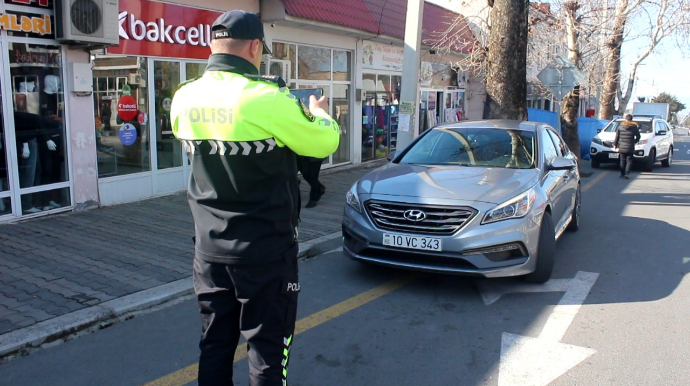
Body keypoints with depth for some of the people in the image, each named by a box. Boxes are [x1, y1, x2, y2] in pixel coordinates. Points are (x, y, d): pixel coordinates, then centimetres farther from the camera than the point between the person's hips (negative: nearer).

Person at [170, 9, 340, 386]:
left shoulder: (184, 98, 0)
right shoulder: (268, 100, -19)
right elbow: (324, 143, -7)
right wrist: (319, 114, 15)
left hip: (209, 248, 6)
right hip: (266, 251, -6)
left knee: (214, 345, 18)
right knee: (267, 348, 9)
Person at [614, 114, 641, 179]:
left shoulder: (620, 127, 0)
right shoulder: (634, 127, -1)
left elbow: (617, 137, 3)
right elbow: (638, 137, 8)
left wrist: (615, 144, 15)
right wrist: (634, 142, 26)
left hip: (621, 147, 1)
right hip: (630, 148, -1)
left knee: (622, 161, 9)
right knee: (629, 161, 4)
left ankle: (622, 174, 10)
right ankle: (627, 173, -7)